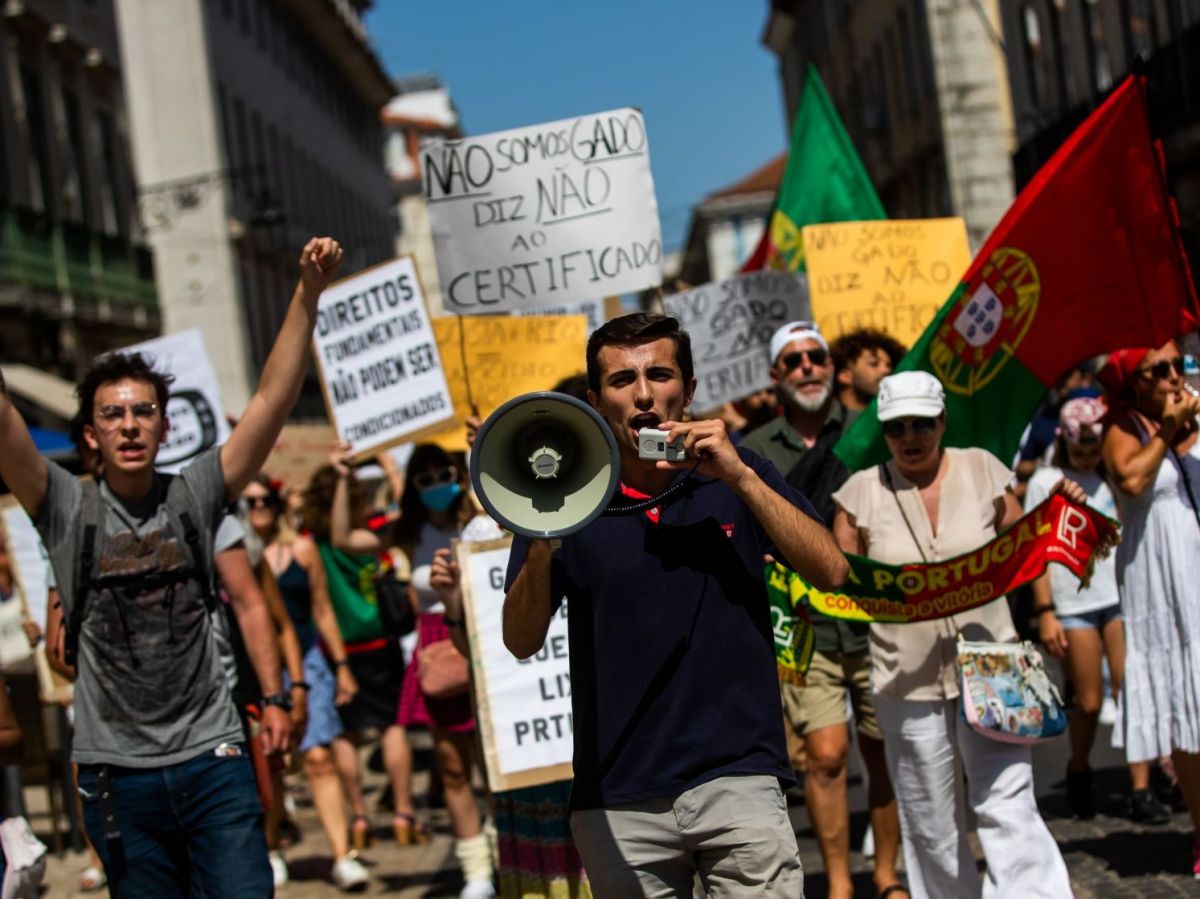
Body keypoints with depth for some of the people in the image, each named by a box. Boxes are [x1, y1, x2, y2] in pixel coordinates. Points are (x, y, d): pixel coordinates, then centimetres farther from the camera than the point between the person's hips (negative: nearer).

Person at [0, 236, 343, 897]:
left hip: (211, 757, 0)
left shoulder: (194, 496, 3)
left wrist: (308, 292, -11)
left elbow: (273, 398, -3)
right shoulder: (68, 510, 0)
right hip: (118, 773, 0)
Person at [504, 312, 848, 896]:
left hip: (738, 777, 0)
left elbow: (831, 572, -5)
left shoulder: (736, 477, 7)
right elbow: (521, 642, -1)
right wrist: (541, 546, -18)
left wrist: (742, 477, -13)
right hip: (617, 801, 1)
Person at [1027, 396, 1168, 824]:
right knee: (1089, 703, 2)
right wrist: (1044, 612, -6)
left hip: (1120, 594, 2)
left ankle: (1141, 790, -5)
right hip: (1073, 603, -2)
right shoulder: (1045, 482, 3)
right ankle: (1078, 773, 27)